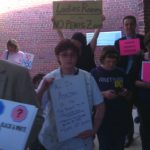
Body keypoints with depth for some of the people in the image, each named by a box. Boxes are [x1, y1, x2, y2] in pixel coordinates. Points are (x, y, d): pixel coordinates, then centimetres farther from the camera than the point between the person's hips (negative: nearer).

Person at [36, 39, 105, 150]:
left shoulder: (87, 78, -4)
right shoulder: (49, 79, -6)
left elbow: (100, 106, 2)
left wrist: (94, 130, -6)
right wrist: (42, 89, -27)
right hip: (53, 139, 0)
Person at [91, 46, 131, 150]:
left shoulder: (121, 73, 8)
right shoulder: (95, 73, -3)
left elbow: (129, 95, 14)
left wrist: (126, 93, -8)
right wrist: (103, 94, -20)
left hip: (121, 118, 4)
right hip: (103, 118, -3)